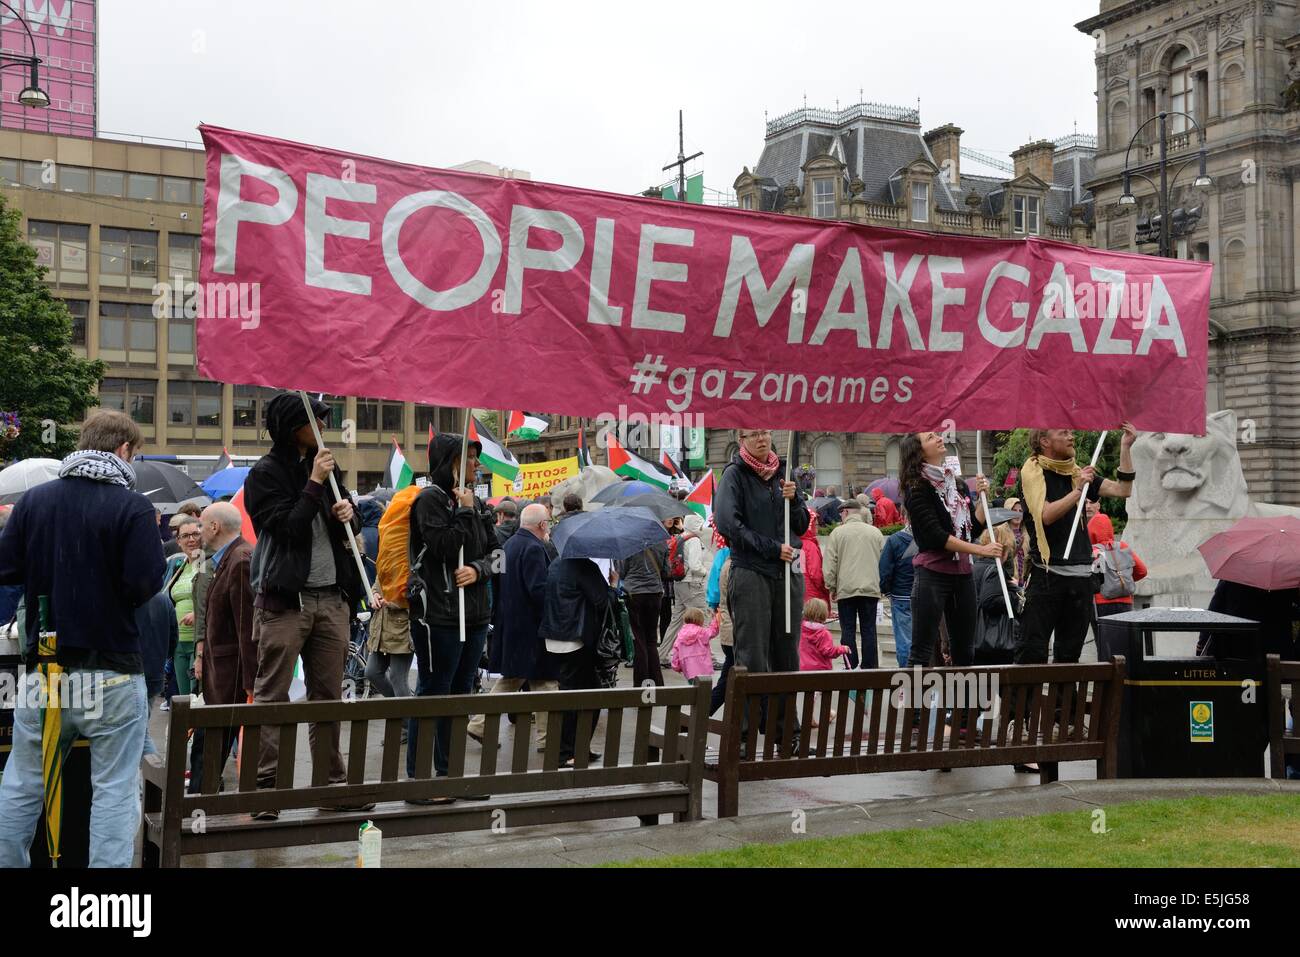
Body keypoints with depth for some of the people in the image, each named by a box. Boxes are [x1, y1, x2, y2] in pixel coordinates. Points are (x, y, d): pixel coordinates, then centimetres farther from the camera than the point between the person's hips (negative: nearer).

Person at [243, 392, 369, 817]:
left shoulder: (323, 464, 16)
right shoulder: (265, 473, -3)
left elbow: (351, 528, 22)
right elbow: (289, 527, -13)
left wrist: (349, 515, 0)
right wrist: (315, 483, -12)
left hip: (331, 597, 6)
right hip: (285, 600, -6)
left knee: (328, 696, 10)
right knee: (271, 697, -3)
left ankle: (333, 780, 16)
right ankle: (264, 785, 2)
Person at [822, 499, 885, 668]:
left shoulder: (837, 532, 1)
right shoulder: (875, 532, 8)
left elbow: (831, 563, -1)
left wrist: (832, 587, 6)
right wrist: (880, 586, 18)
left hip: (846, 589, -2)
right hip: (871, 589, 2)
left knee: (848, 631, 2)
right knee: (869, 630, 5)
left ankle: (851, 668, -1)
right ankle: (870, 668, 3)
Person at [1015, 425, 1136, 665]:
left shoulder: (1077, 473, 16)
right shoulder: (1033, 472, -2)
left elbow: (1122, 490, 9)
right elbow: (1046, 515, -16)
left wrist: (1126, 448, 4)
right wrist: (1078, 490, -21)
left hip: (1081, 575, 6)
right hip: (1047, 572, -6)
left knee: (1069, 653, 10)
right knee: (1032, 651, -8)